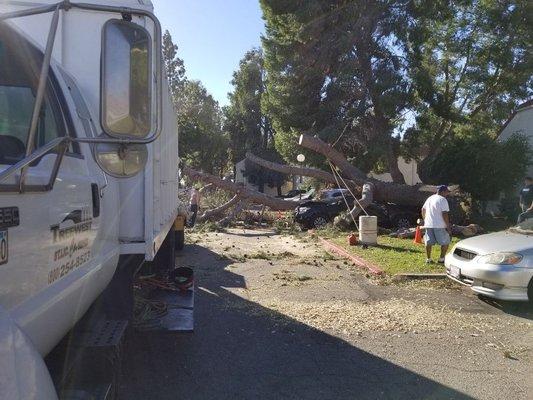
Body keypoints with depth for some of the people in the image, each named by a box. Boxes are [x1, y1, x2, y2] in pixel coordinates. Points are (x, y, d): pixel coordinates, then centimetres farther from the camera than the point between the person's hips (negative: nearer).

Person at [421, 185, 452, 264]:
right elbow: (444, 214, -16)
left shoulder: (429, 198, 14)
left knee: (428, 242, 11)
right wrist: (448, 226, -13)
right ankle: (441, 259, 7)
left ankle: (428, 259, 15)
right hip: (439, 226, -7)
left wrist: (424, 219, 31)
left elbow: (423, 209, 21)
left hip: (428, 224, 7)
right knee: (445, 242, 7)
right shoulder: (443, 200, -10)